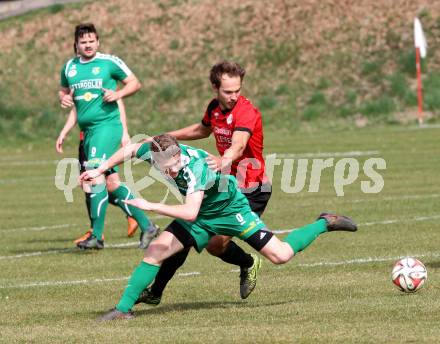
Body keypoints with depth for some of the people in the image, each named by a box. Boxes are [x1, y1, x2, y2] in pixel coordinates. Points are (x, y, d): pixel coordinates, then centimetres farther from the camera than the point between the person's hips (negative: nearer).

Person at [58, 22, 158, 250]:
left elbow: (134, 83, 5)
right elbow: (64, 91, 28)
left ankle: (97, 235, -17)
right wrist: (63, 98, 5)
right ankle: (146, 226, 16)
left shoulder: (109, 62, -1)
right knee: (112, 184, 6)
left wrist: (118, 94, -13)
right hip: (87, 129, 7)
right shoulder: (69, 67, 14)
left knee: (95, 175, -19)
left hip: (107, 125, -7)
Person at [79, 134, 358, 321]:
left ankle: (325, 224, 11)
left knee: (281, 255, -11)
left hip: (231, 210, -6)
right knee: (155, 251, -8)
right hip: (202, 217, 6)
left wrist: (150, 206, -44)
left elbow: (190, 213, -47)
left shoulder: (196, 165, -39)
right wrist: (99, 171, 2)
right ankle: (124, 309, -1)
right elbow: (129, 150, 4)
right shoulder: (154, 151, -20)